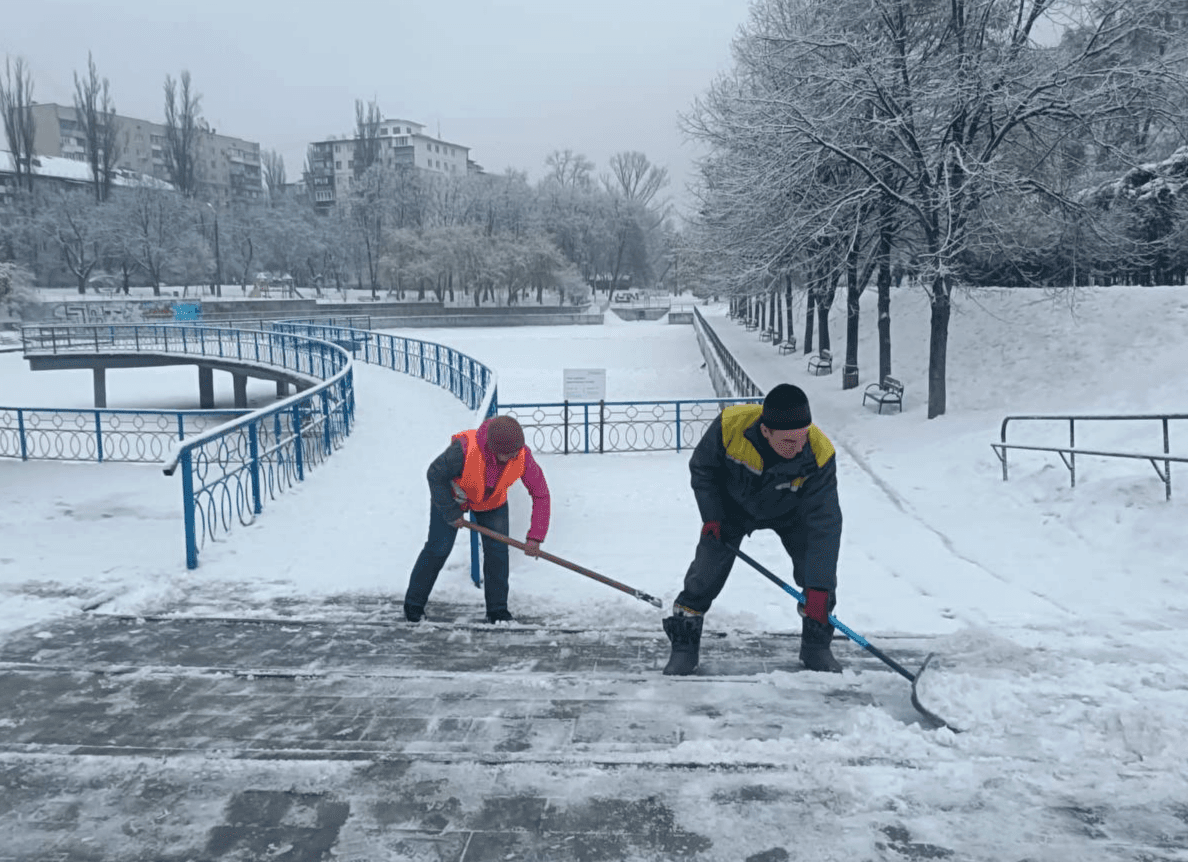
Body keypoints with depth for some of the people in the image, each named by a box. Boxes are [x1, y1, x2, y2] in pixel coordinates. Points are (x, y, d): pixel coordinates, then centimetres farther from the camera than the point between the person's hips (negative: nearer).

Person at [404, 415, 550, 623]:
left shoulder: (523, 456, -32)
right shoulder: (464, 449, -42)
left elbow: (540, 494, -20)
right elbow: (435, 475, -25)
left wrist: (535, 537, -23)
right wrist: (451, 513, -19)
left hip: (493, 501, 3)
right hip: (452, 495, -3)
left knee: (497, 549, -7)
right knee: (439, 548, -4)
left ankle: (497, 610, 7)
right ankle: (413, 604, 14)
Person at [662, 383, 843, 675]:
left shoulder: (819, 454, -36)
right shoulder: (730, 425, -37)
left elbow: (825, 523, -33)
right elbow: (702, 468, -14)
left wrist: (818, 588, -37)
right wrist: (711, 517, -17)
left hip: (790, 513, 1)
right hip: (732, 507, 0)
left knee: (820, 571, -11)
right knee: (705, 575, -7)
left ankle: (816, 645, 12)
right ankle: (684, 646, 13)